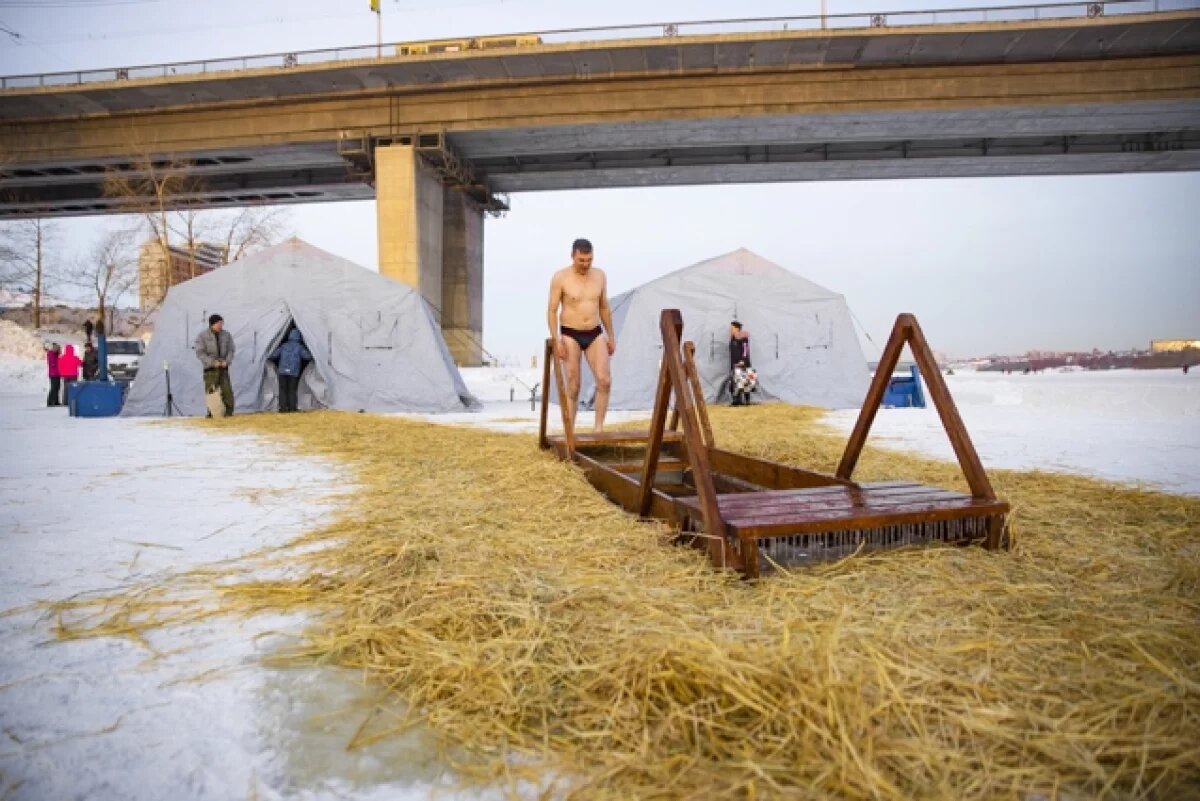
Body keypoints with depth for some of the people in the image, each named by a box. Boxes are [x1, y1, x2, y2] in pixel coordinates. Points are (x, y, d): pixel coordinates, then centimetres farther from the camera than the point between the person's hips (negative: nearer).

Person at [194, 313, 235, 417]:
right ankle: (211, 413, 8)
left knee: (227, 391, -5)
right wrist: (213, 362, -17)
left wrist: (227, 361, -10)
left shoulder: (226, 335, 7)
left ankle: (229, 412, 2)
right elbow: (200, 353, -6)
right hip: (210, 368, -2)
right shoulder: (203, 336, -2)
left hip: (223, 368, 2)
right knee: (211, 392, -1)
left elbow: (231, 350, 8)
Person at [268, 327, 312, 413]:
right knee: (292, 390, 4)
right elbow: (308, 356, -6)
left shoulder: (283, 346, 9)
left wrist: (269, 358, 26)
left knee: (283, 390, 5)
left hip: (282, 371, 2)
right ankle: (292, 408, 2)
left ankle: (283, 408, 1)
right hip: (294, 372, -2)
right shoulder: (299, 347, 2)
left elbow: (274, 355, 6)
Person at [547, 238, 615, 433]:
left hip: (595, 334, 3)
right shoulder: (560, 277, -8)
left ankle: (599, 428, -1)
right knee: (573, 387, -2)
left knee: (605, 381, -12)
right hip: (570, 335, -3)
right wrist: (556, 340, -16)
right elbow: (552, 311, -7)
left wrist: (611, 336, 13)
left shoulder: (599, 275, 5)